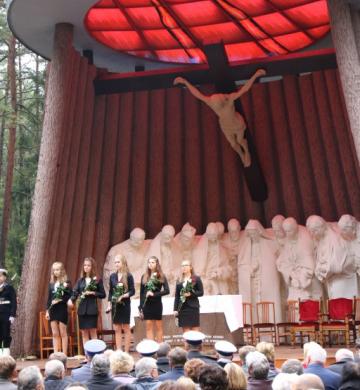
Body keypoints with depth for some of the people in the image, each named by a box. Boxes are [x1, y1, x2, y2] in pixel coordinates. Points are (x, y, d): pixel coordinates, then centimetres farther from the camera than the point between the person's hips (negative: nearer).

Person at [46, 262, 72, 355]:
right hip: (53, 310, 5)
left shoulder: (66, 282, -4)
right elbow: (49, 298, 13)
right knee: (55, 334, 7)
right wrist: (47, 310, 8)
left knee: (63, 333, 1)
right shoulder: (51, 283, 11)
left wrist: (60, 300, -20)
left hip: (62, 309, -5)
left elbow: (70, 296, -8)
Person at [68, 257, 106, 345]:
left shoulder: (97, 280, 1)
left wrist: (93, 293, -14)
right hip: (82, 309, 4)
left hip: (92, 309, -4)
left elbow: (103, 295, 1)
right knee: (84, 333, 6)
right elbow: (75, 292, -3)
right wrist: (71, 300, -22)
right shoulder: (80, 280, 9)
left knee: (93, 332, -3)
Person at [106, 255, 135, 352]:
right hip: (115, 305, 4)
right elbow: (110, 291, 11)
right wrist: (109, 304, 5)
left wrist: (122, 296, -20)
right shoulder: (112, 276, 7)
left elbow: (132, 291, -7)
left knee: (126, 329, 4)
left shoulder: (128, 276, -5)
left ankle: (126, 352, 9)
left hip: (125, 305, -4)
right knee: (117, 329, 6)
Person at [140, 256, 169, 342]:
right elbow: (141, 293, 10)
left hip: (157, 304, -3)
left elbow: (167, 291, -10)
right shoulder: (144, 277, 8)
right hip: (146, 305, 3)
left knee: (158, 327, 6)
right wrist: (141, 307, 5)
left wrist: (154, 294, -19)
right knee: (149, 327, 4)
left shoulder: (161, 276, -1)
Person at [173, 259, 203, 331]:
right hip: (182, 308, 3)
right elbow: (176, 296, 10)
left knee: (195, 330, -2)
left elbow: (201, 292, -1)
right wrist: (175, 309, 3)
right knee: (185, 332, 3)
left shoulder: (196, 279, 3)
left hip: (193, 307, -3)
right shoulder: (179, 281, 12)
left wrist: (191, 294, -15)